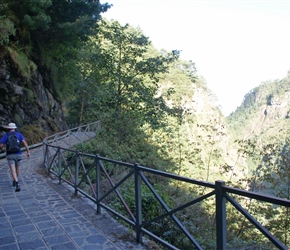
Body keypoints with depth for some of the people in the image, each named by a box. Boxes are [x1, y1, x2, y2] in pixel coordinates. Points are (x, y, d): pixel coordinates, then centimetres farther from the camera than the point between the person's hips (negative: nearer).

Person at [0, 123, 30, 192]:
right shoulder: (19, 134, 3)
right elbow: (24, 142, -10)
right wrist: (28, 151, -12)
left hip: (10, 155, -2)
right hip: (18, 154, 2)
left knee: (13, 171, -11)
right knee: (17, 169, 24)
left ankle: (17, 184, -30)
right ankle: (14, 181, 43)